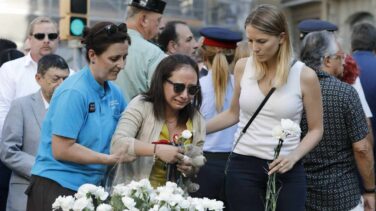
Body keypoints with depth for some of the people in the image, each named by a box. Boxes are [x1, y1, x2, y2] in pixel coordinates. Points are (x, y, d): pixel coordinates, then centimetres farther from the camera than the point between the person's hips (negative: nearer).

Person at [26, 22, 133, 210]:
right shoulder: (74, 92, -16)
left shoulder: (114, 93, 5)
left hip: (89, 187, 7)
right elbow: (61, 150, -19)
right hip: (56, 188, -7)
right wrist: (109, 159, -15)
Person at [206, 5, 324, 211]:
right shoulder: (242, 67, 1)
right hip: (243, 165, 2)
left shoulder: (304, 76, -6)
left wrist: (293, 157, -13)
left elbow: (315, 129, 2)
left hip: (286, 170, -1)